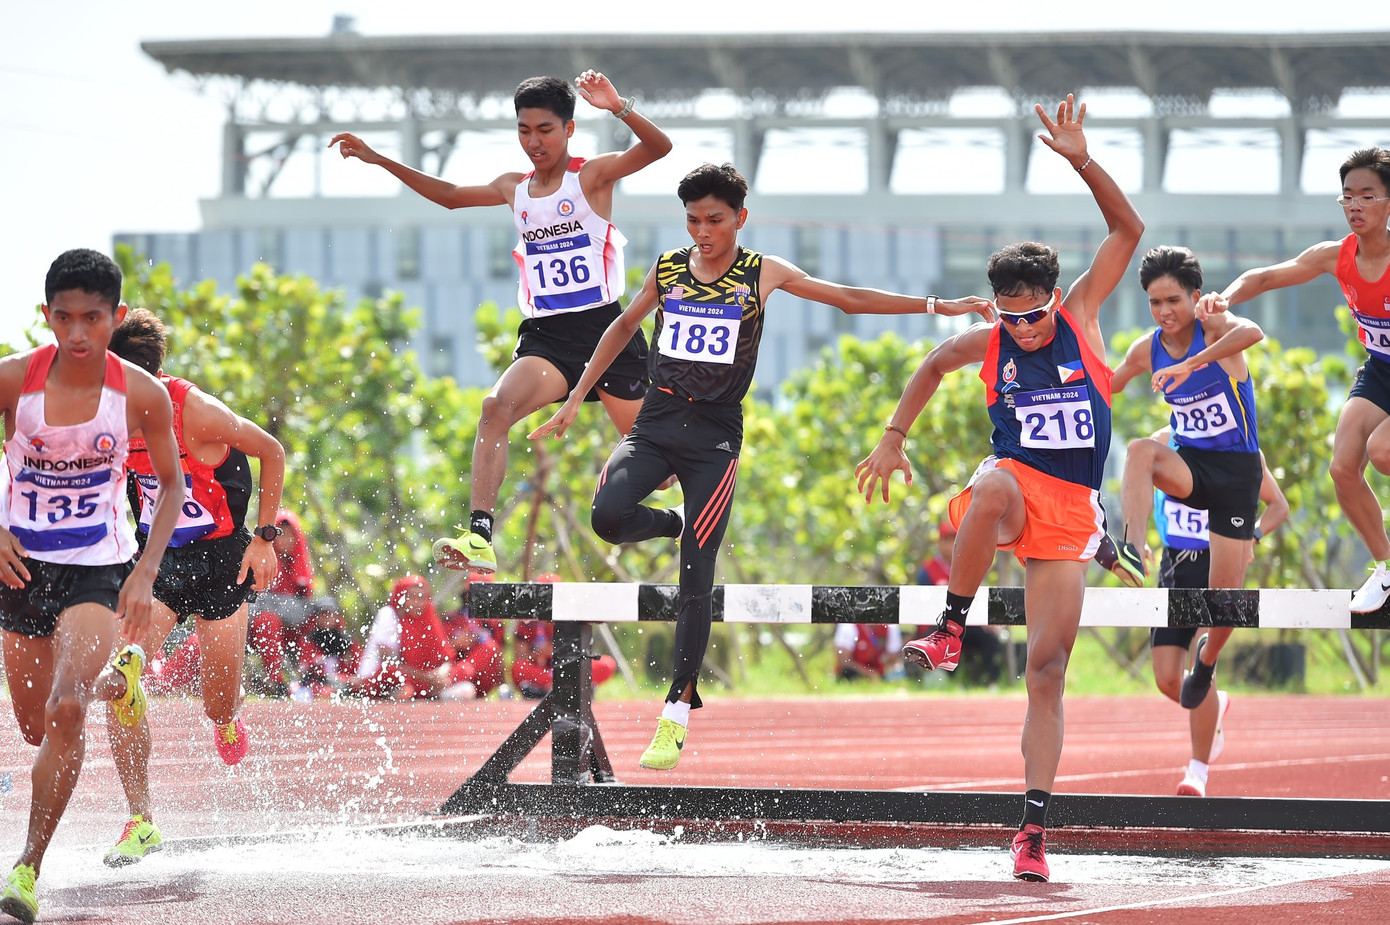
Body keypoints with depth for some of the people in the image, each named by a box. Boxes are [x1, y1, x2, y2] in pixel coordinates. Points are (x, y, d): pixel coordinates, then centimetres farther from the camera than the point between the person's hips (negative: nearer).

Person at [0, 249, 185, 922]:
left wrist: (146, 574, -7)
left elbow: (171, 483, 2)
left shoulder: (142, 395, -12)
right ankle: (117, 677, 49)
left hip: (97, 569, -2)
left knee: (64, 710, -22)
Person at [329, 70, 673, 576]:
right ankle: (480, 537, -34)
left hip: (606, 328, -4)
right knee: (497, 406, -24)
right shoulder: (514, 188, 14)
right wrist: (379, 160, 26)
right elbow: (451, 195, 29)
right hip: (545, 334, 4)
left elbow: (658, 147, -18)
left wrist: (619, 108, -35)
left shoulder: (593, 174, -2)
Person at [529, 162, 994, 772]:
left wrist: (937, 305, -4)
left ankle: (678, 713, -2)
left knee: (695, 585, -8)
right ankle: (675, 525, 9)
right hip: (657, 423, 2)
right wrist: (576, 398, 21)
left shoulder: (763, 274, 0)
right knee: (609, 516, -26)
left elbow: (849, 299, 2)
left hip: (716, 436, -2)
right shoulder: (668, 269, 7)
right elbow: (623, 326, 21)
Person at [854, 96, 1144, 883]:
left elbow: (1129, 231, -5)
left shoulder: (1082, 316, 0)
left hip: (1071, 512, 0)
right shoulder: (987, 345, 3)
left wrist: (1083, 162, -15)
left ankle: (1034, 828, -4)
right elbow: (933, 367, 24)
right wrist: (894, 439, 22)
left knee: (1048, 671, -6)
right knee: (994, 489, -41)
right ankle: (951, 631, -24)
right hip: (1016, 486, 0)